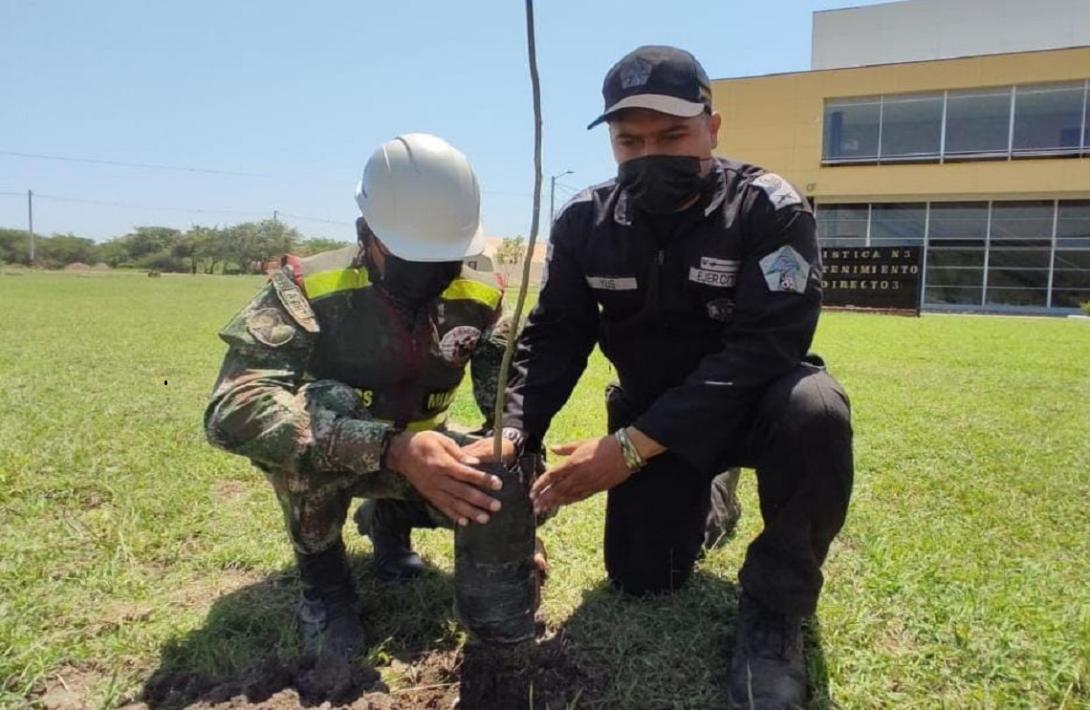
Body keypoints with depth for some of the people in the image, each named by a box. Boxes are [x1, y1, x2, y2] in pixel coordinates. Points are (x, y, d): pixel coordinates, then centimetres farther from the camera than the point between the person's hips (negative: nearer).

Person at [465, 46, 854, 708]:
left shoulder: (769, 209, -20)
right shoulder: (586, 221, -7)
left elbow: (764, 349, -28)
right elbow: (552, 340, -7)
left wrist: (632, 446, -35)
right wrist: (510, 431, -27)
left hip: (757, 400, -3)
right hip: (653, 414, 3)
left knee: (814, 410, -36)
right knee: (641, 576, -9)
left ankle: (773, 606, -12)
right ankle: (706, 503, 28)